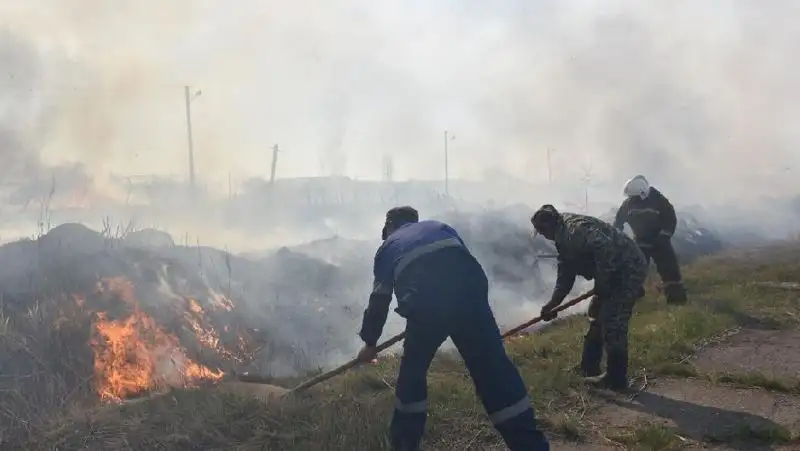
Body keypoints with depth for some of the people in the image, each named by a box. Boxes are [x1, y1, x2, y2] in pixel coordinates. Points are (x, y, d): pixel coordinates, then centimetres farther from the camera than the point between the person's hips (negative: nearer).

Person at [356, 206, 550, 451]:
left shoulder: (388, 247, 29)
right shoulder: (440, 226, 34)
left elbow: (379, 300, 31)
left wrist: (370, 342, 44)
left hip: (424, 305, -1)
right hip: (469, 290, 1)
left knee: (413, 370, 22)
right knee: (494, 367, 5)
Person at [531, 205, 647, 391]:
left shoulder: (575, 228, -20)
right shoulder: (564, 239, 13)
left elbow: (605, 248, -35)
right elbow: (565, 276, 15)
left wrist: (601, 284, -26)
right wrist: (552, 304, 5)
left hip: (629, 269, -11)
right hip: (618, 272, 11)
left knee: (612, 323, -10)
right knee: (597, 317, 19)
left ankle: (616, 379, 1)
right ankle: (589, 369, 30)